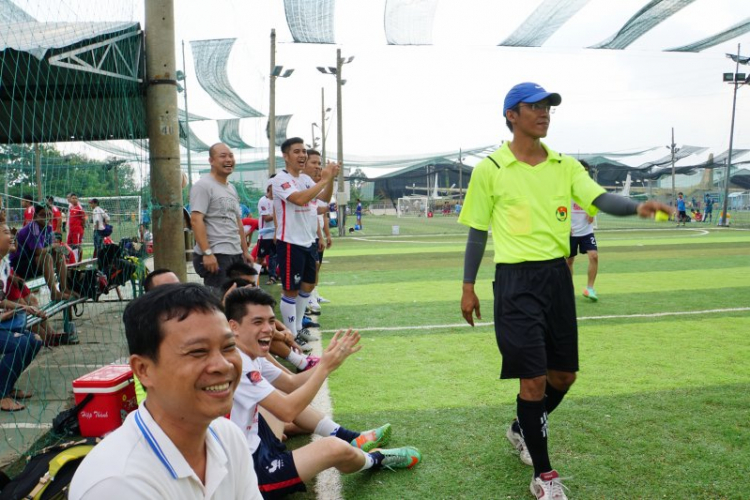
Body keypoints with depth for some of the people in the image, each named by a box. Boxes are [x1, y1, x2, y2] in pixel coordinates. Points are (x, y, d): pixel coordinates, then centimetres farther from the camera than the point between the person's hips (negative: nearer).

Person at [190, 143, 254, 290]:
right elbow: (196, 220, -17)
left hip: (236, 254, 9)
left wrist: (245, 251, 19)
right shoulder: (203, 186, -9)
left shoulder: (232, 188, 18)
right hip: (215, 255, -9)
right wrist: (207, 252, -23)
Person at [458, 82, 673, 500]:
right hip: (516, 281, -5)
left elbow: (601, 199, -8)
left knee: (564, 375, 12)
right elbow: (477, 231, 1)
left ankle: (523, 430, 41)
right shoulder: (489, 170, -3)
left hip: (558, 276, 5)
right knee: (534, 379, -3)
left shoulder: (566, 165, 7)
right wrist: (468, 288, 1)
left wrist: (637, 206, -30)